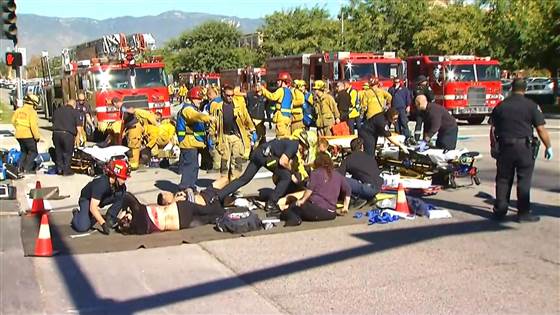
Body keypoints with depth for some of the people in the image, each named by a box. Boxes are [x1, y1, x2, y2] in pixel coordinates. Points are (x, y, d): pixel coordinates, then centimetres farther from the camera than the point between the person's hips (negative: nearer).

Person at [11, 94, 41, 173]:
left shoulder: (18, 110, 6)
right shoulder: (32, 112, -16)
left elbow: (13, 121, 16)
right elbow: (33, 125, -21)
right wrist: (37, 136, -13)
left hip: (19, 135, 7)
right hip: (28, 135, -7)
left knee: (24, 152, 21)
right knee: (33, 152, 6)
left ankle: (20, 167, 12)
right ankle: (27, 169, -3)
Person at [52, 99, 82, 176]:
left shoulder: (57, 110, 16)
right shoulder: (76, 112, 2)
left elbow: (53, 122, 21)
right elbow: (79, 126, -4)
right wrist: (77, 137, 5)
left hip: (56, 133, 4)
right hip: (68, 134, -4)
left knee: (58, 152, 16)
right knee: (67, 153, 7)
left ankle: (59, 169, 22)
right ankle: (66, 170, 9)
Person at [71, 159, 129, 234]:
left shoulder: (121, 186, -19)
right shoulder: (101, 184, -37)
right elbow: (93, 208, -38)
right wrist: (103, 224, -42)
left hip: (102, 201, 6)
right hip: (87, 199, -5)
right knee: (83, 227, -25)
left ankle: (109, 219, -6)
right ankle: (76, 214, 8)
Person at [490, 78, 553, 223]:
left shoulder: (500, 106, 6)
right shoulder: (531, 105, -4)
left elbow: (493, 130, 8)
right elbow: (541, 129, -6)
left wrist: (494, 147, 17)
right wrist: (548, 147, 4)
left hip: (504, 147, 3)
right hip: (524, 147, -3)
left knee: (503, 179, 11)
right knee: (524, 181, 2)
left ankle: (500, 210, 15)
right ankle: (523, 213, 4)